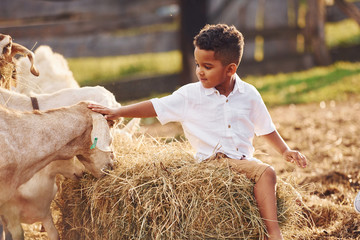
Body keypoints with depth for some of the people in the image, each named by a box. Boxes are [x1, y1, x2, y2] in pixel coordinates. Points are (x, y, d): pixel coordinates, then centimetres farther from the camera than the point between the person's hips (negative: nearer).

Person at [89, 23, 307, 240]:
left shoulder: (248, 95, 7)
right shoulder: (191, 95, 2)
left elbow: (266, 128, 19)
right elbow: (156, 107, 4)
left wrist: (285, 150, 9)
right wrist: (117, 112, -1)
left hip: (242, 159, 2)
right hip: (209, 160, -2)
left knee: (266, 172, -27)